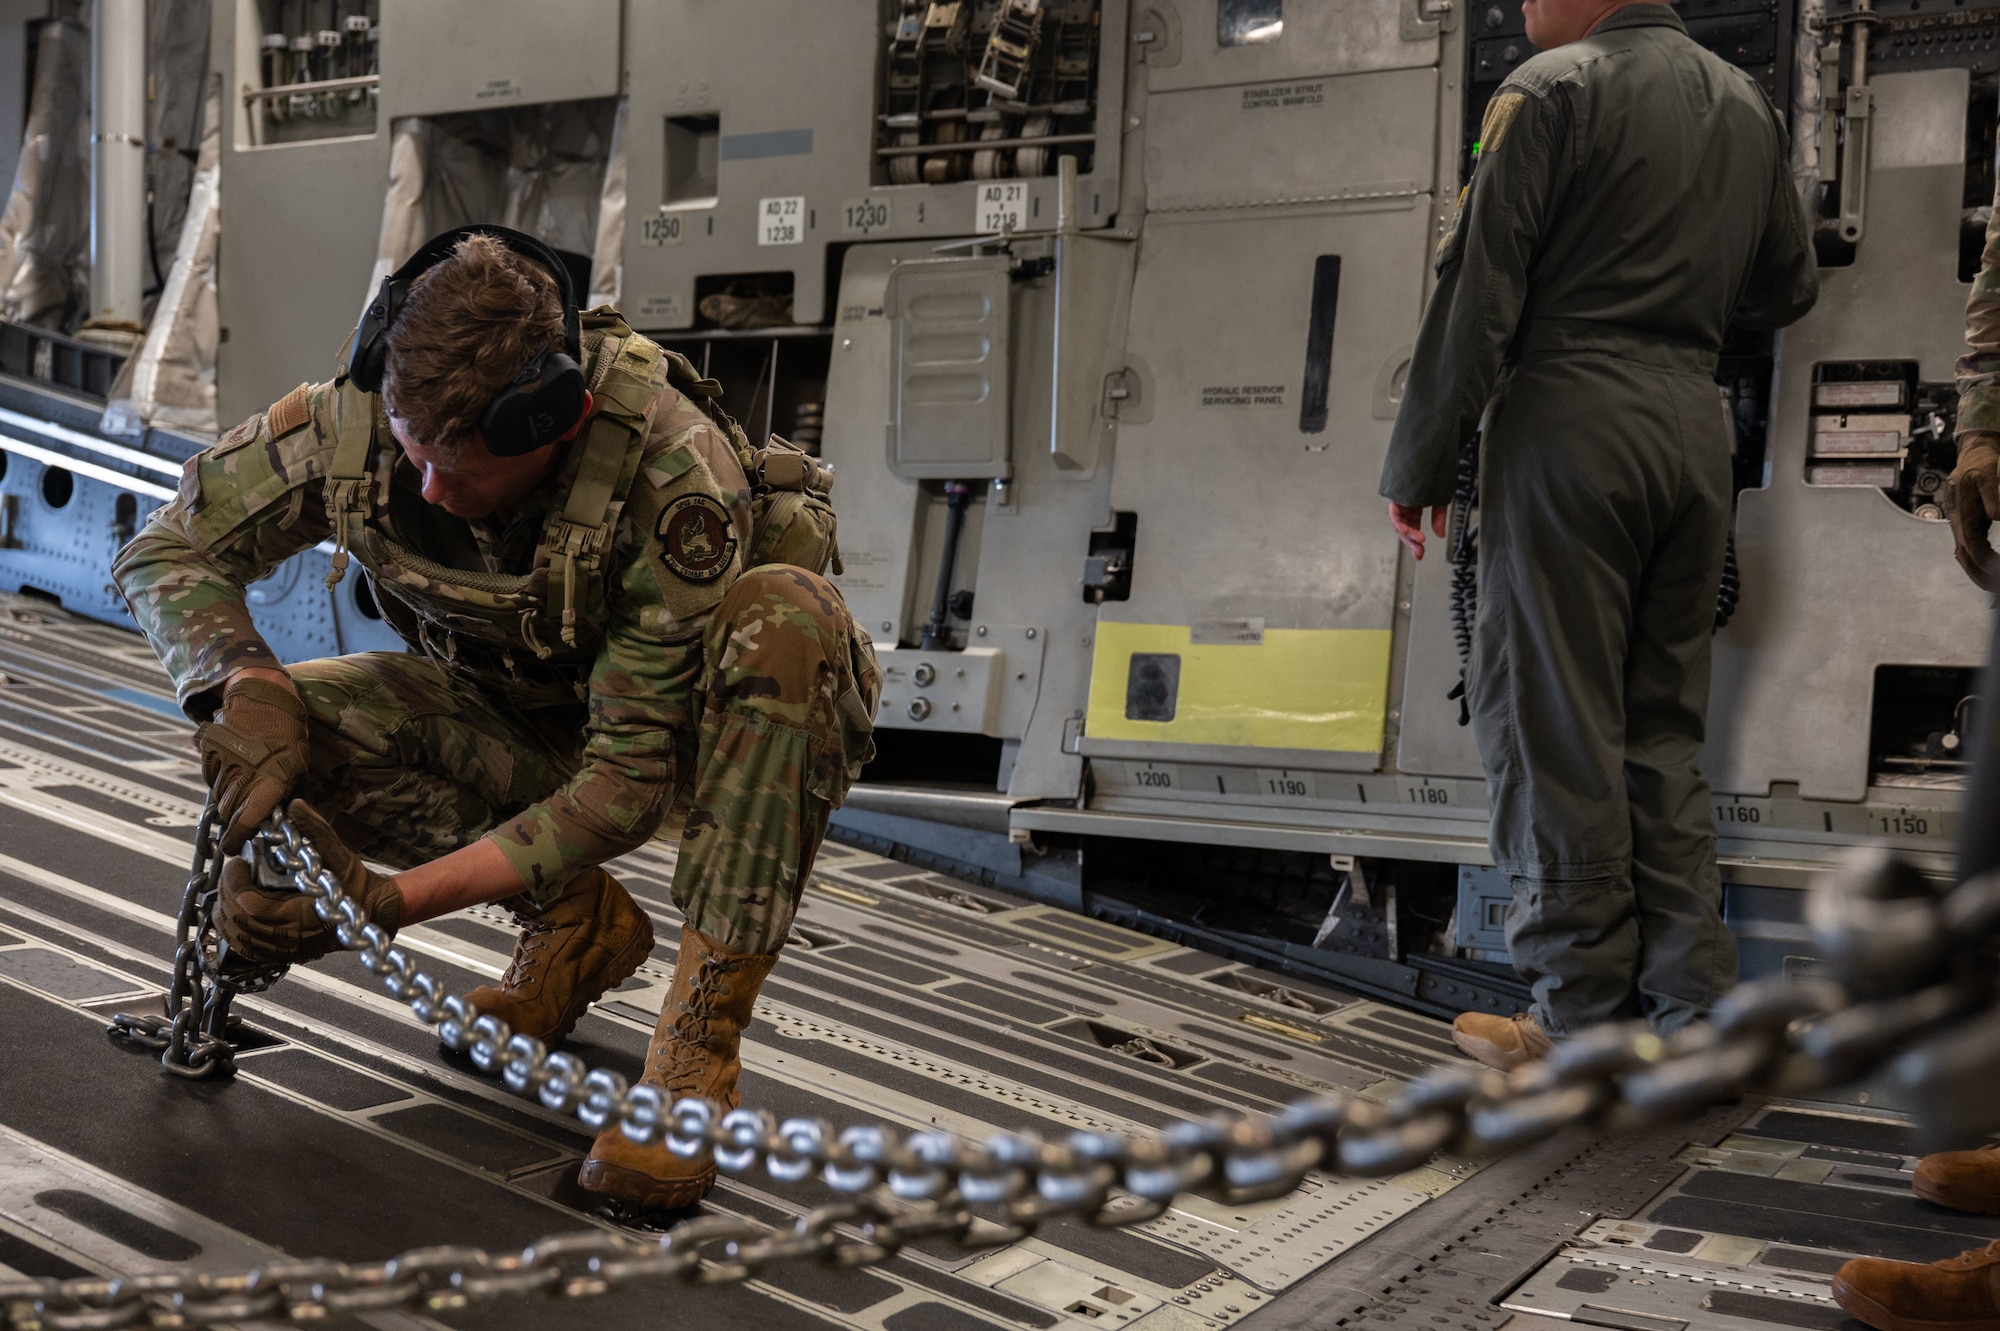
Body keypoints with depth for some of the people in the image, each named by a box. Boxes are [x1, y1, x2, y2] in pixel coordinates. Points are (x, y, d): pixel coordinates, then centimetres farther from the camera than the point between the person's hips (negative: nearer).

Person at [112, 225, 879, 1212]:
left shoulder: (680, 478, -35)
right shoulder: (358, 416, -22)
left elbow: (630, 779, -33)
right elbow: (167, 549, -10)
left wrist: (390, 901, -39)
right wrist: (245, 685, -33)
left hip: (683, 724, -4)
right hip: (527, 727, 4)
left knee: (783, 612, -38)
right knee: (276, 734, -20)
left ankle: (701, 1038, -31)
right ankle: (574, 922, -1)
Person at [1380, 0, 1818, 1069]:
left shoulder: (1552, 88, -4)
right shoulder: (1747, 104, 17)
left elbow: (1478, 290, -9)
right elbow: (1787, 289, 25)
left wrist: (1418, 464, -5)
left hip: (1568, 419, -7)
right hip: (1695, 429, 7)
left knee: (1552, 727, -2)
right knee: (1663, 731, 11)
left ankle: (1584, 1025, 1)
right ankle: (1692, 1010, 12)